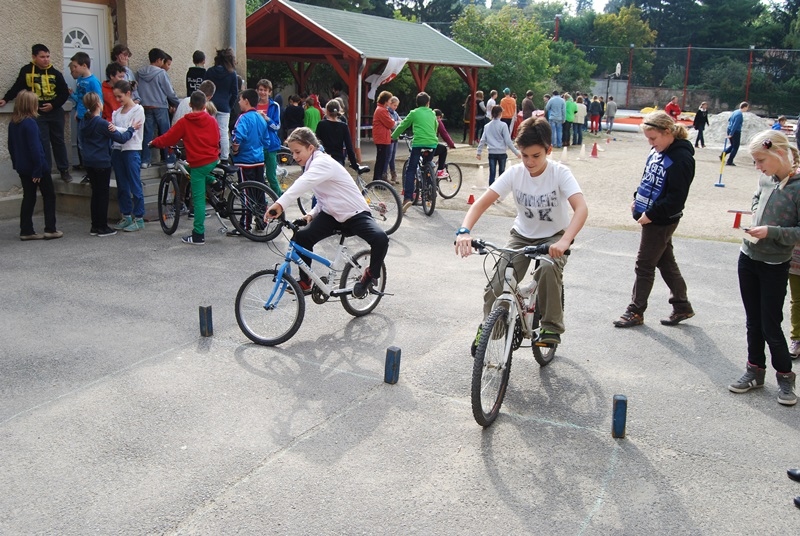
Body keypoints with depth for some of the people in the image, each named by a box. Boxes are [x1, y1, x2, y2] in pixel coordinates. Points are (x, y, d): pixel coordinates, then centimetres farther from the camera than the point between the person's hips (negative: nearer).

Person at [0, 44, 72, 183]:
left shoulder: (55, 73, -2)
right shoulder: (26, 71, -3)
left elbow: (65, 93, 0)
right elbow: (17, 87, 8)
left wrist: (54, 105, -12)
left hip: (55, 112, 1)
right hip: (37, 113, -1)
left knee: (58, 141, 10)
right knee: (42, 143, -1)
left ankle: (64, 170, 18)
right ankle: (45, 172, 5)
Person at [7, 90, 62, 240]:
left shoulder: (13, 123, 6)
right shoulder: (30, 123, -19)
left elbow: (11, 146, 13)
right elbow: (35, 148, -21)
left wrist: (16, 163, 20)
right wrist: (38, 170, -18)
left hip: (22, 168, 7)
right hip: (35, 167, -7)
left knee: (28, 197, 13)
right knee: (49, 196, 6)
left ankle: (26, 231, 13)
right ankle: (50, 229, 6)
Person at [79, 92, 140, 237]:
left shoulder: (84, 122, 6)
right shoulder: (102, 123, -17)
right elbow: (121, 138, -15)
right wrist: (132, 128, 1)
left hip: (88, 162, 7)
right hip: (102, 162, -7)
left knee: (95, 192, 14)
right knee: (103, 194, 0)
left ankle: (95, 226, 17)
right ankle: (102, 227, 4)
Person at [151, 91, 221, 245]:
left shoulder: (184, 122, -5)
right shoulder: (212, 120, 5)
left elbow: (169, 138, 2)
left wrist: (154, 143, 19)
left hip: (198, 164, -4)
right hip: (213, 161, 4)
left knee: (199, 199, -2)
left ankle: (198, 235, -1)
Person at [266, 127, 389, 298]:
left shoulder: (323, 162, -22)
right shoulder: (312, 166, 9)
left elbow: (304, 183, -44)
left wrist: (280, 204, -58)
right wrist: (312, 214, -2)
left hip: (355, 214, -8)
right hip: (331, 214, 8)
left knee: (380, 239, -33)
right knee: (302, 237, -15)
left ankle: (371, 274, -5)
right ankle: (305, 282, 3)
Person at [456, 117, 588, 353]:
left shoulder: (560, 173, -20)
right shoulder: (514, 173, -14)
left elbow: (581, 208, -35)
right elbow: (482, 202, -20)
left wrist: (564, 241, -53)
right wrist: (464, 231, -39)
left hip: (554, 236, -2)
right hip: (522, 235, 2)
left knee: (548, 269, -34)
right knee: (497, 285, -16)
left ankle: (551, 327, -14)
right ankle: (487, 327, 11)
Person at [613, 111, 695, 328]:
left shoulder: (681, 158, -21)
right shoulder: (657, 151, 5)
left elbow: (676, 198, -22)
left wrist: (651, 214, -20)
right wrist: (637, 199, 8)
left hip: (661, 221, -9)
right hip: (651, 217, 9)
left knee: (644, 265, 1)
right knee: (666, 262, 17)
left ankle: (636, 311, 15)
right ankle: (682, 307, 30)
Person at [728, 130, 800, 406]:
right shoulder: (765, 179, 0)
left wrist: (771, 232, -26)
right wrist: (756, 212, 5)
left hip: (775, 266, -6)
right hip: (748, 258, 6)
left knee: (771, 326, 1)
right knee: (753, 322, 15)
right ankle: (755, 370, 28)